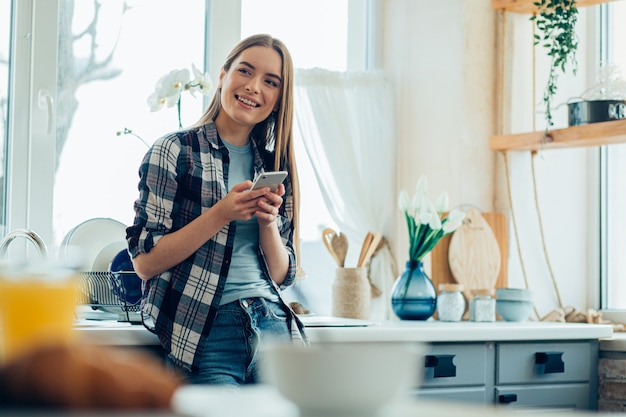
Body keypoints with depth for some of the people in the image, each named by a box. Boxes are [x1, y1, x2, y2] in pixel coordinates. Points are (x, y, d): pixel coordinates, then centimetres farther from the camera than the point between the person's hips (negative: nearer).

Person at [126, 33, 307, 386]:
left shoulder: (274, 166, 15)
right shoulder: (175, 151, 0)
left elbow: (283, 274, 14)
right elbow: (145, 262, -7)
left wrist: (267, 222, -5)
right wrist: (222, 214, -16)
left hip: (272, 322, 5)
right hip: (206, 331, -4)